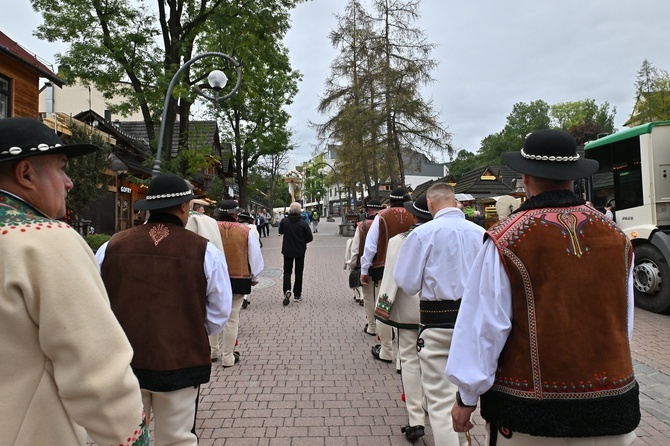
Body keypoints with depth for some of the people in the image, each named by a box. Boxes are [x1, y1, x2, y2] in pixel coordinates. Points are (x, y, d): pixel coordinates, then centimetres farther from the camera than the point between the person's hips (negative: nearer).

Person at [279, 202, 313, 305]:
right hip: (300, 251, 0)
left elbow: (280, 232, 9)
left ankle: (287, 290, -12)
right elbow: (310, 237, -8)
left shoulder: (284, 222, -10)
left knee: (287, 271, 12)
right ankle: (297, 295, 16)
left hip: (287, 251, 1)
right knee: (298, 272, 12)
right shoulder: (303, 223, -14)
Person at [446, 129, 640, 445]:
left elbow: (484, 324, -14)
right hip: (611, 406, 4)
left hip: (529, 410, -3)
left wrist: (467, 396, -2)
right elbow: (625, 321, 7)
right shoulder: (615, 236, -2)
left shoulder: (505, 240, -16)